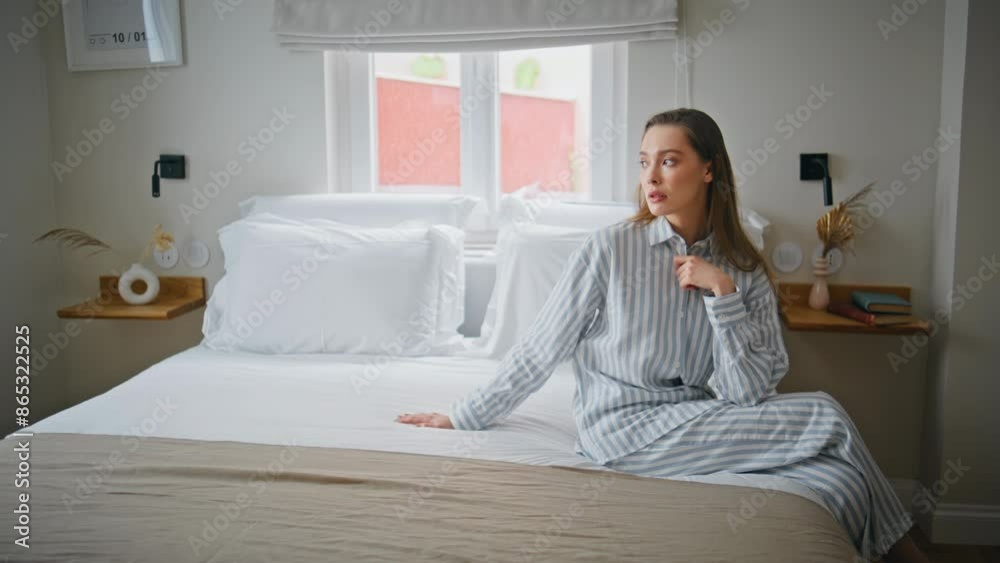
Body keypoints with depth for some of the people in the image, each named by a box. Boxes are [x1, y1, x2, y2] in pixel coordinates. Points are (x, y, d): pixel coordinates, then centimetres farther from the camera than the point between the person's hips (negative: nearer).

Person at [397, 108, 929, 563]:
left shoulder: (745, 271, 1)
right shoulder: (609, 248, -8)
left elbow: (749, 392, -6)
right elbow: (539, 350, -2)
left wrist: (721, 291, -15)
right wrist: (462, 417, 3)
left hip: (701, 421, 4)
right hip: (627, 428, -4)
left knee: (839, 482, -22)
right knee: (825, 415, -15)